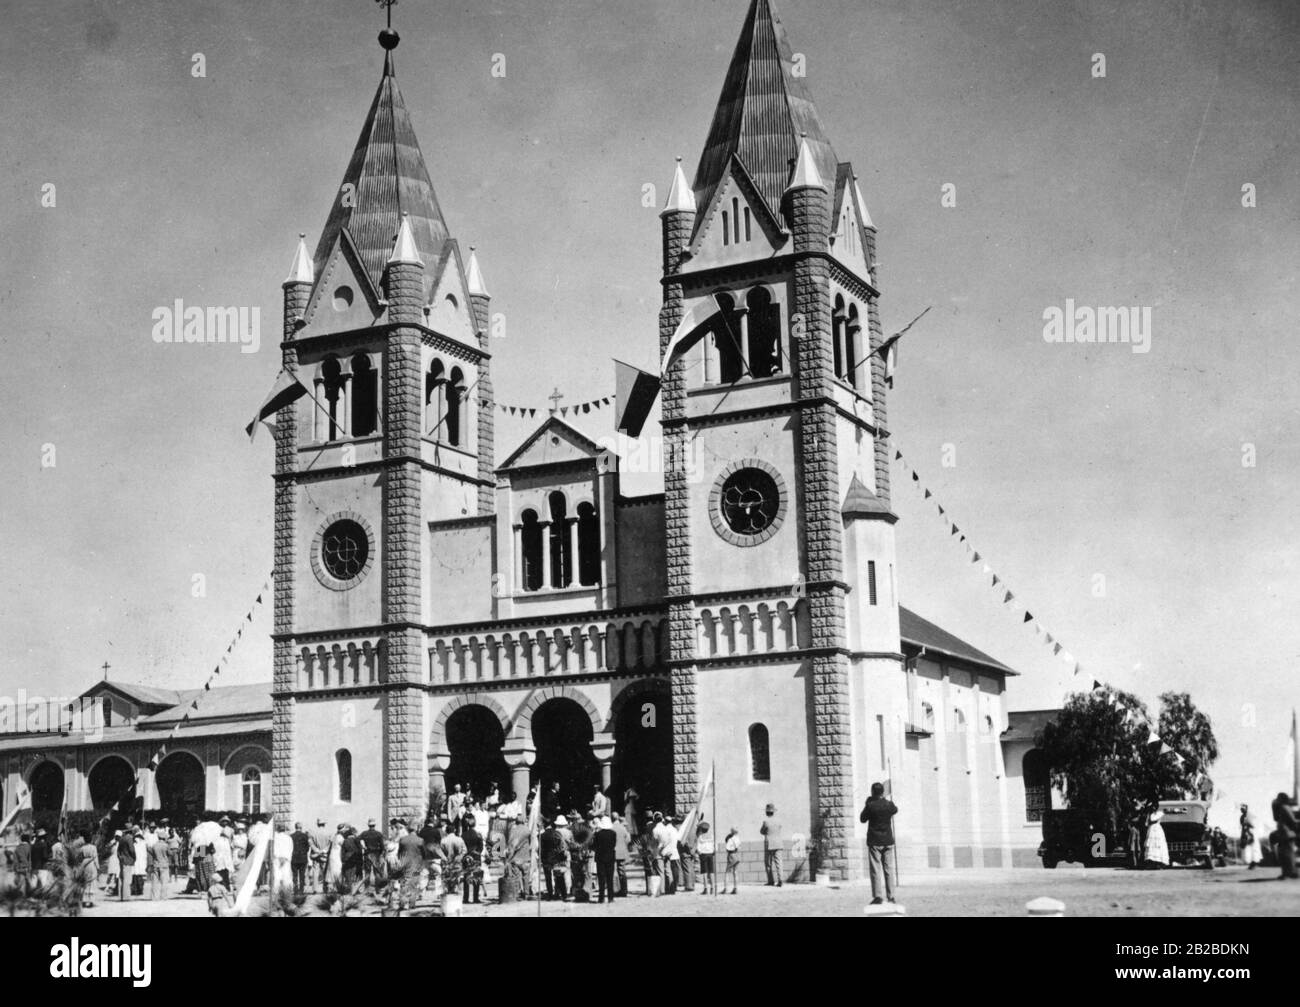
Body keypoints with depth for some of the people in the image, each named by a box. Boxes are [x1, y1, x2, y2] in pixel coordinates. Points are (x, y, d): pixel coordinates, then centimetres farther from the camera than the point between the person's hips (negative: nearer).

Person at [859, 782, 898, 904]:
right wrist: (887, 799, 28)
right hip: (888, 842, 3)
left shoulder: (870, 805, -13)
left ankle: (877, 896, -7)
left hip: (874, 842, -3)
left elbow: (862, 819, 0)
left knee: (876, 870, -2)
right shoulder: (889, 805, -2)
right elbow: (895, 810, 21)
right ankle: (890, 896, 9)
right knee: (889, 870, 9)